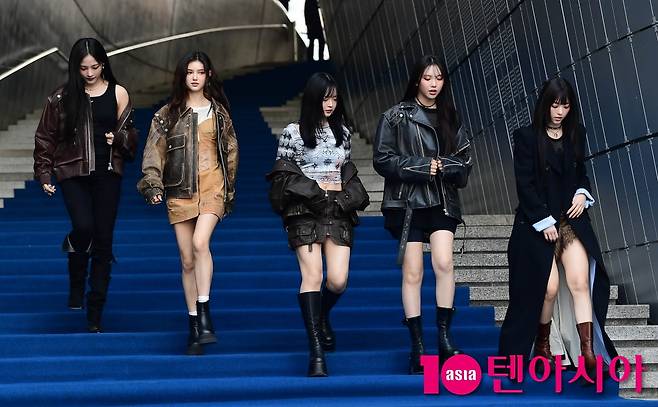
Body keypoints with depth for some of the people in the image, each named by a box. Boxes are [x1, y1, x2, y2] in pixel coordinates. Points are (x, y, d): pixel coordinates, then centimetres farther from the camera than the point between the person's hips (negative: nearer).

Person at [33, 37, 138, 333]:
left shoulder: (118, 94, 3)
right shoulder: (62, 97, 1)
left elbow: (129, 135, 11)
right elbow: (45, 138, 7)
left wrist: (118, 137, -11)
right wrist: (44, 174, 2)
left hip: (107, 174, 1)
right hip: (72, 172, -1)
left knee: (103, 240, 2)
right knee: (83, 227, -23)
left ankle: (95, 316, 12)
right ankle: (76, 284, 8)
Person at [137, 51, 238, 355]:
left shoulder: (218, 111, 10)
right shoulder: (168, 114, 7)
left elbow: (230, 151, 16)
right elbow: (154, 151, 1)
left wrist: (230, 190, 15)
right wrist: (152, 184, -12)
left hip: (212, 185, -1)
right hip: (180, 190, 1)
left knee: (200, 242, -26)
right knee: (187, 260, 3)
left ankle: (204, 315, -21)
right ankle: (194, 324, 12)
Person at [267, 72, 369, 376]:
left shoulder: (342, 132, 15)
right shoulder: (293, 132, 2)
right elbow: (282, 174, 1)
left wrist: (348, 197, 5)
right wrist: (315, 189, -6)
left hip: (337, 209, 4)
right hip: (305, 210, -4)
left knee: (338, 280, -6)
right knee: (312, 275, -13)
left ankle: (321, 317, 30)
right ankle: (316, 351, -12)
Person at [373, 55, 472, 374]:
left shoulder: (450, 119, 13)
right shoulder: (396, 117, 2)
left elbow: (465, 161, 10)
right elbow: (382, 159, -5)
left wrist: (443, 166, -10)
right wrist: (422, 167, -12)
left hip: (442, 201, 2)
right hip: (408, 201, -2)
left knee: (444, 263, -17)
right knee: (412, 273, -2)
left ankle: (444, 336, -8)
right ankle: (417, 346, 4)